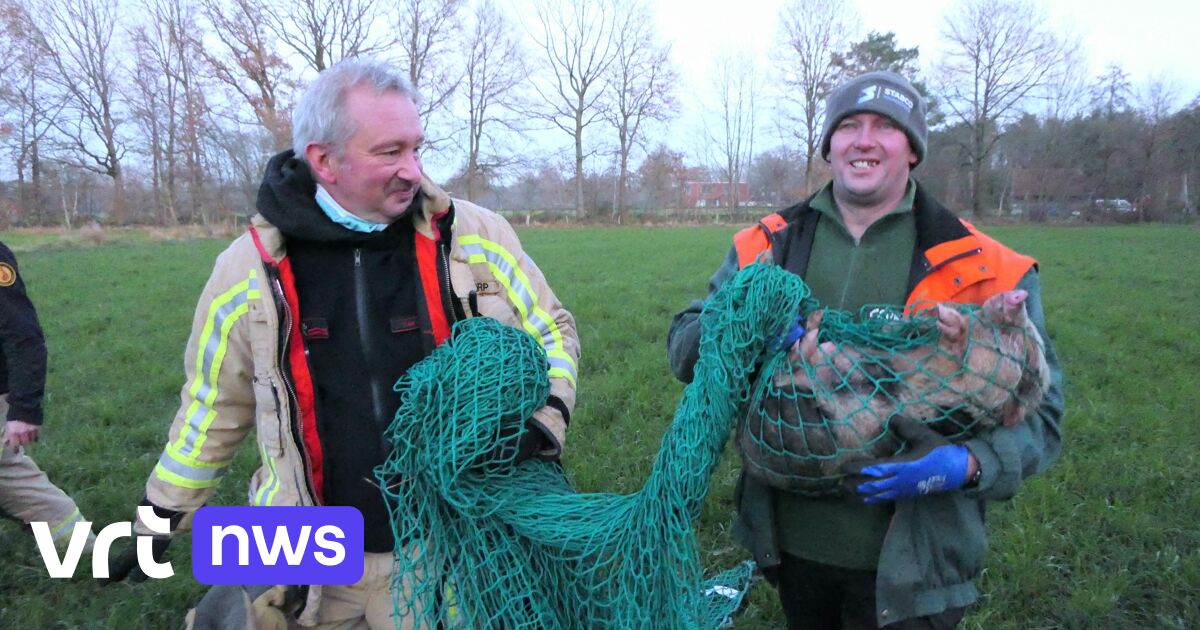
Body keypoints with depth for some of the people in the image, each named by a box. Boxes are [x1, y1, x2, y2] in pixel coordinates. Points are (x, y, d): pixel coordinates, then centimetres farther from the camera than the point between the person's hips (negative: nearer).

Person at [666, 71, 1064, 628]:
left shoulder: (980, 269, -6)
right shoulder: (769, 246, 1)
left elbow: (1036, 409, -4)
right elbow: (684, 343, 0)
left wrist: (968, 463, -25)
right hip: (793, 542, 3)